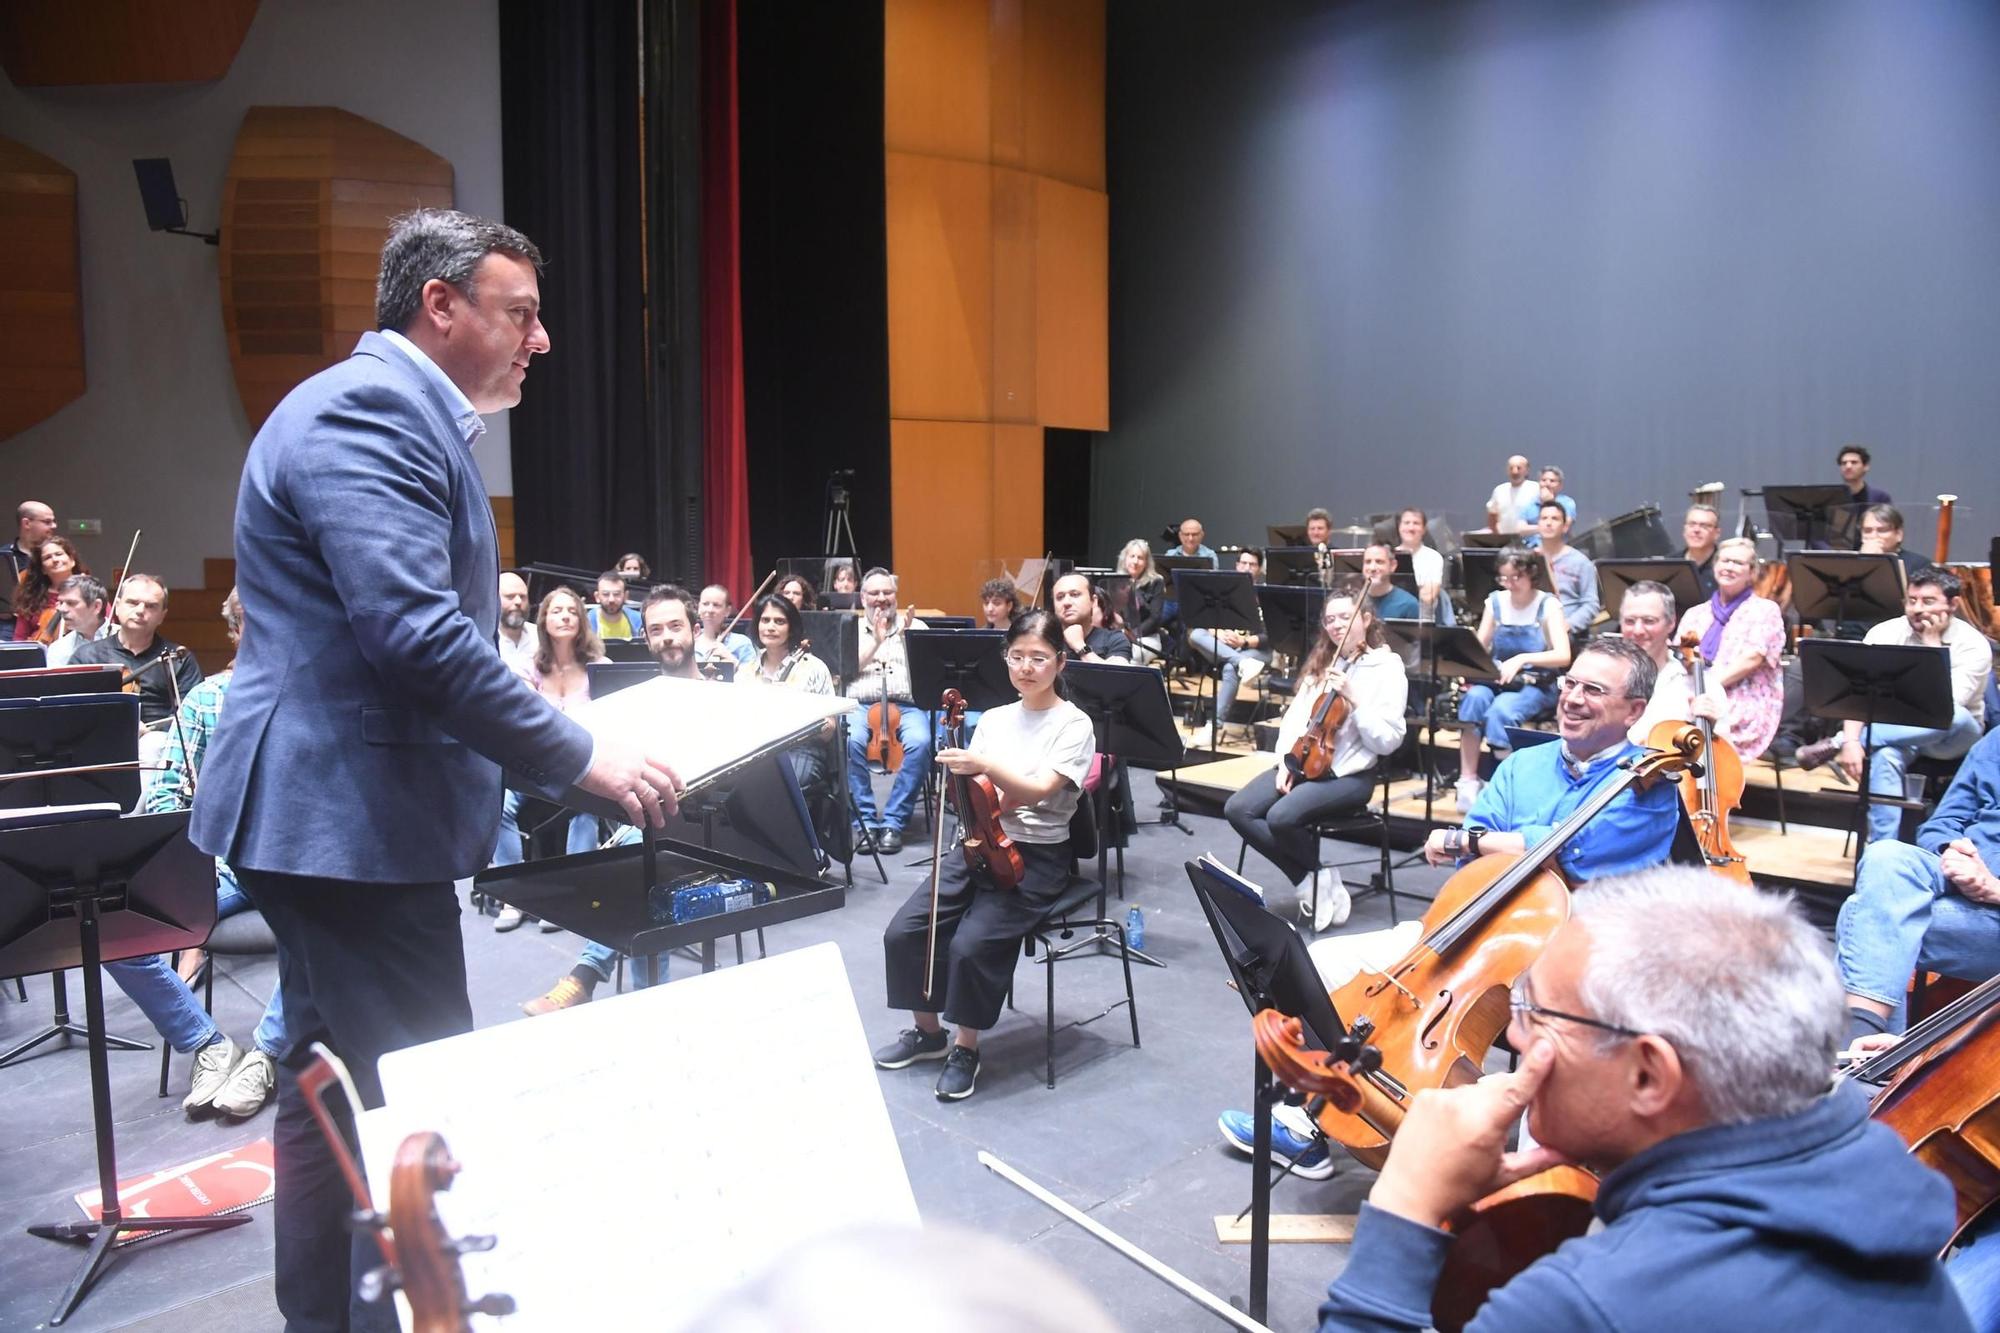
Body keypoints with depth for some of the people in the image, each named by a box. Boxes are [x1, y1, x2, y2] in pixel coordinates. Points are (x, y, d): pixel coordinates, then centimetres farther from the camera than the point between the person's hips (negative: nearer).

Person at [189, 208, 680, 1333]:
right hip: (354, 816, -11)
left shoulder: (397, 412, 17)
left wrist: (550, 731, 17)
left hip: (333, 810, 11)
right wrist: (581, 757, -20)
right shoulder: (368, 409, -16)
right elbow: (417, 635, -26)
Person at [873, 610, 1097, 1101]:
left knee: (971, 944, -26)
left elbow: (1039, 790, -20)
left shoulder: (1073, 725, -6)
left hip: (1036, 858, -5)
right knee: (903, 932, -10)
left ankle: (966, 1048, -2)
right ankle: (928, 1031, 12)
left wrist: (984, 766, -36)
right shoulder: (994, 719, 11)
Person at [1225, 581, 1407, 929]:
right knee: (1238, 810, -15)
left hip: (1349, 773, -7)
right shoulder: (1321, 662, 15)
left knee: (1282, 817, -30)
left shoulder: (1387, 667, -5)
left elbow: (1387, 741, -12)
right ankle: (1310, 879, -4)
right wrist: (1285, 760, -4)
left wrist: (1353, 699, -20)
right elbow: (1296, 714, 12)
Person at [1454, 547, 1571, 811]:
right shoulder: (1496, 602, 9)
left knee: (1500, 710, -35)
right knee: (1474, 697, -31)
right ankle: (1468, 780, -31)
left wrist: (1522, 659, -30)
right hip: (1496, 680, 4)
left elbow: (1563, 656, -15)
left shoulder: (1548, 605, -3)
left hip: (1536, 686, -3)